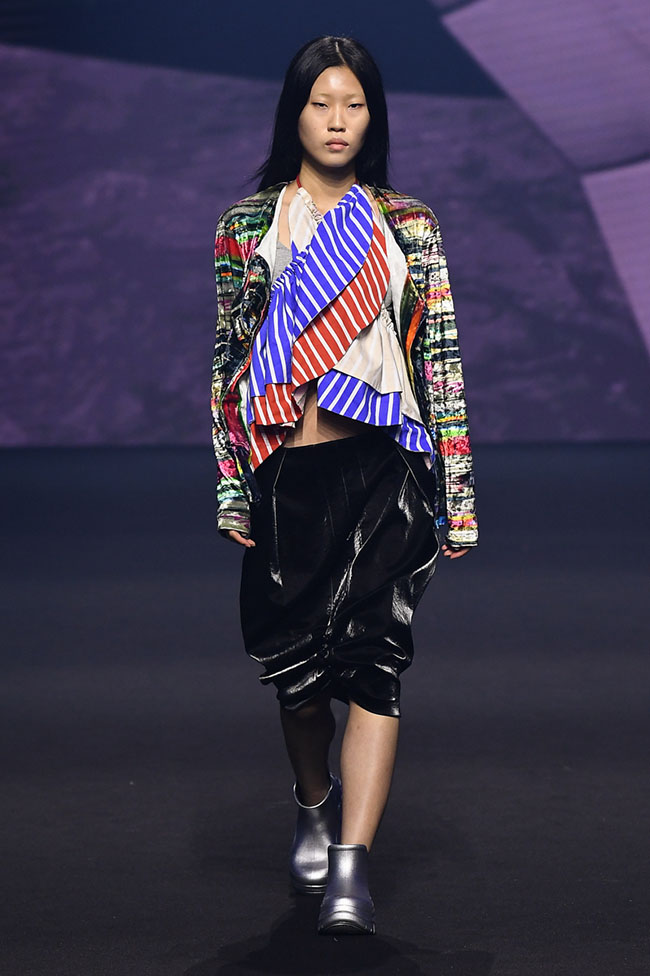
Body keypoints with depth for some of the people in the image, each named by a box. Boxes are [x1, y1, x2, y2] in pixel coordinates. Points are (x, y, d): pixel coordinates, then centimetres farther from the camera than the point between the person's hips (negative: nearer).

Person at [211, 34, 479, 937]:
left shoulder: (409, 228, 8)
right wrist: (231, 484, 3)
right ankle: (315, 804, 36)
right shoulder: (247, 225, 9)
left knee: (372, 656, -12)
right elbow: (230, 359, 10)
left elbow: (441, 358, 6)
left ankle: (350, 870, -15)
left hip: (385, 469, -1)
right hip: (286, 472, 1)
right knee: (295, 662, 7)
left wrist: (458, 496, 2)